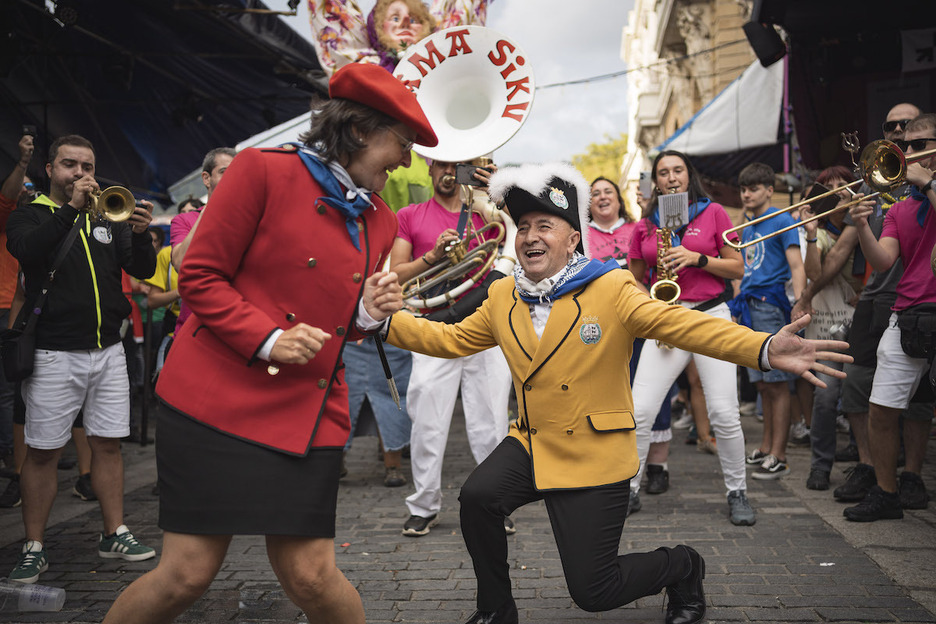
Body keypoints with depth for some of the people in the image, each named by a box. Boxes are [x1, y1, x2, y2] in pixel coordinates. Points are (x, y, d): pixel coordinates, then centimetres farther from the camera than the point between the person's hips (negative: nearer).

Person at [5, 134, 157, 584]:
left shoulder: (108, 218, 14)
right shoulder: (30, 217, 5)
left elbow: (143, 270, 4)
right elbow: (26, 249, -18)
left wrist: (139, 234, -15)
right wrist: (72, 206, -23)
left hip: (108, 351, 3)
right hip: (55, 355, -3)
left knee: (108, 444, 8)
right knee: (42, 452, 1)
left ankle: (114, 535, 18)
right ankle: (33, 548, 11)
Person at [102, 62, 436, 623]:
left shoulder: (381, 222, 13)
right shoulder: (265, 170, -6)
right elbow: (200, 276, -5)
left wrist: (372, 312, -1)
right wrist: (267, 338, -17)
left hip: (309, 417, 5)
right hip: (220, 402, -4)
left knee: (311, 577, 1)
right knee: (188, 574, 0)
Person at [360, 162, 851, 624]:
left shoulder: (612, 289, -13)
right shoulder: (503, 298, 3)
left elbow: (681, 324, -23)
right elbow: (452, 339, 13)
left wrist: (765, 349, -39)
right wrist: (381, 320, 1)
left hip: (595, 455, -4)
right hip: (532, 443, 5)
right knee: (478, 496, -25)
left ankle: (682, 568, 30)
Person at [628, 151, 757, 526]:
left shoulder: (713, 213, 5)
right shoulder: (645, 227, 10)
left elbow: (737, 269, 4)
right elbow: (635, 279, 19)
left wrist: (697, 258, -11)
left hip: (711, 315, -2)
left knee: (724, 414, -7)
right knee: (639, 411, -6)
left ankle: (737, 492, 12)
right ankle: (627, 489, 10)